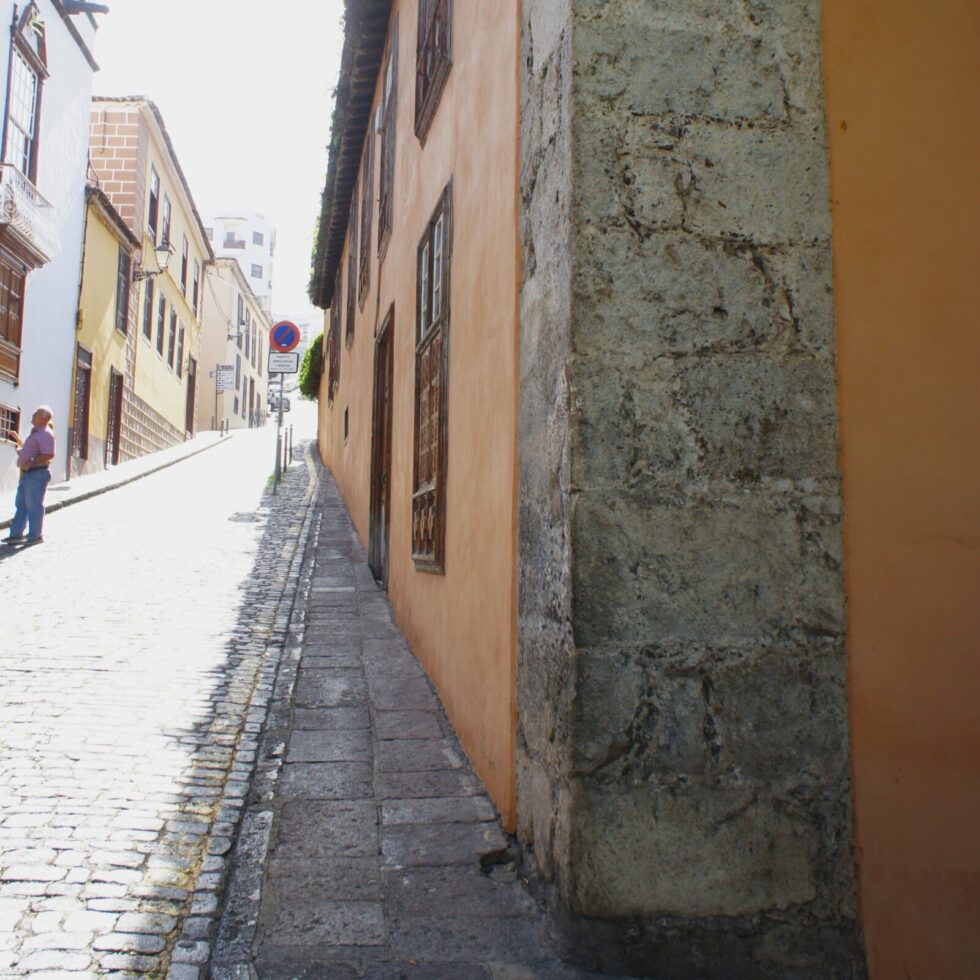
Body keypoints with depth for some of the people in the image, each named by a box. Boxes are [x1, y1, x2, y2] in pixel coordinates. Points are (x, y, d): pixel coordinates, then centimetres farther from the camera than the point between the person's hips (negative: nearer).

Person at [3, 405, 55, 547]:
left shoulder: (46, 434, -14)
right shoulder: (35, 433, 20)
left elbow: (49, 455, -25)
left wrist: (32, 462, -28)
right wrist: (17, 439, 31)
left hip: (37, 474, -11)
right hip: (27, 473, 11)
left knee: (34, 505, -5)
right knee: (21, 504, 12)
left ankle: (35, 535, 3)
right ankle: (16, 534, 17)